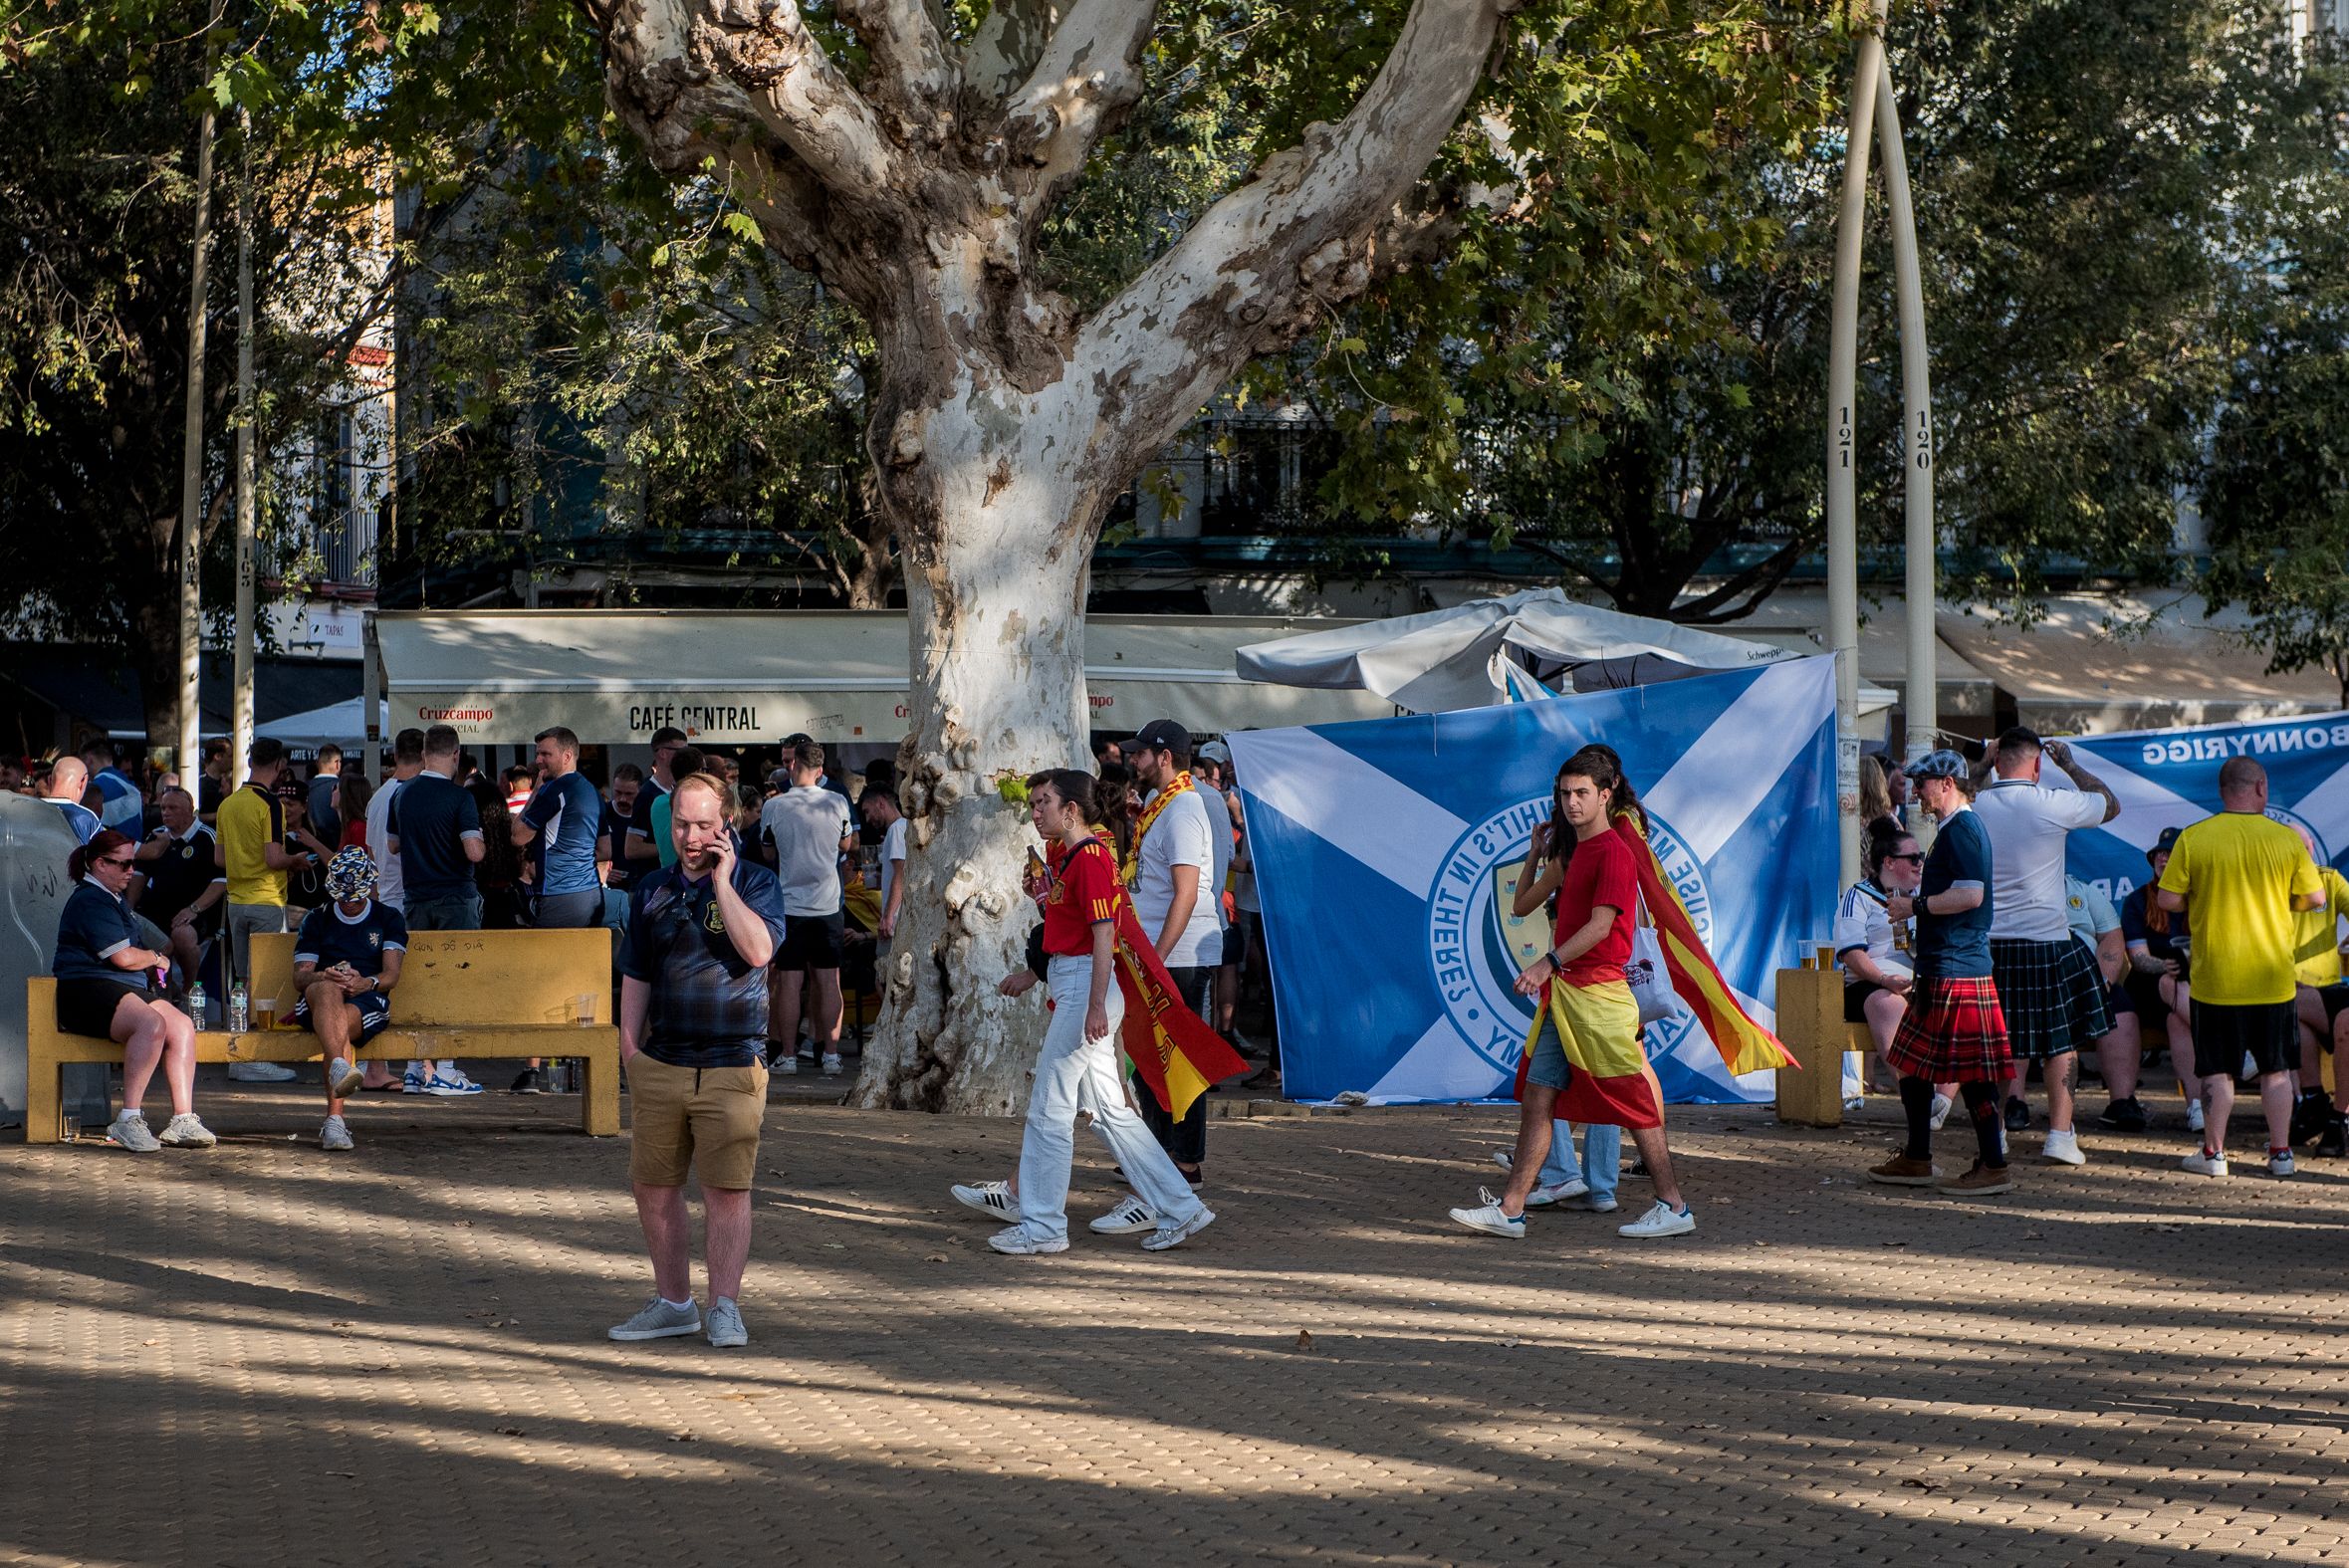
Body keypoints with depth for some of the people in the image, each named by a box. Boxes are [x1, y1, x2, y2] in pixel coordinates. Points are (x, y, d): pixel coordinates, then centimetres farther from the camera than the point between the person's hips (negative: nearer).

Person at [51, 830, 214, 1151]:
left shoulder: (113, 899, 26)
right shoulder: (90, 900, -8)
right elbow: (123, 957, -14)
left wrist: (150, 962, 15)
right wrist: (155, 957, 6)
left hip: (125, 990, 10)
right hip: (88, 991, -10)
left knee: (182, 1026, -12)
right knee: (152, 1023, -35)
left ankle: (182, 1121, -17)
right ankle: (128, 1121, -34)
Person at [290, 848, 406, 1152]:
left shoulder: (389, 919, 20)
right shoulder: (316, 920, 22)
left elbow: (391, 975, 5)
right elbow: (299, 978, 11)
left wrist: (367, 983, -19)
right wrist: (324, 975, -13)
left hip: (367, 1001, -1)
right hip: (315, 1002, 1)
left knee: (342, 1022, -37)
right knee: (327, 990, -38)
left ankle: (334, 1120, -49)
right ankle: (339, 1068, -64)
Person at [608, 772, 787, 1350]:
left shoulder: (754, 882, 0)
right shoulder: (652, 891, 12)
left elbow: (758, 949, -18)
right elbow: (636, 978, 16)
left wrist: (722, 880, -15)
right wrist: (630, 1052, 10)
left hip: (732, 1067, -4)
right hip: (662, 1065, 4)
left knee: (727, 1192, -5)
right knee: (652, 1187, 8)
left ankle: (724, 1307, 3)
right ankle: (673, 1302, 20)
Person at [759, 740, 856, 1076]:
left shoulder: (774, 807, -7)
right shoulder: (837, 803, -3)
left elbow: (769, 853, 8)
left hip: (789, 904, -1)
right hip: (828, 905, 1)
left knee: (789, 982, 3)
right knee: (829, 981, 5)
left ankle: (787, 1055, 6)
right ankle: (831, 1055, 5)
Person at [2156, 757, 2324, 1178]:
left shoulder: (2193, 839, -8)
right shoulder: (2286, 839, -4)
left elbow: (2167, 899, -8)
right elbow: (2315, 898, 3)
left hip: (2215, 979, -1)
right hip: (2272, 977, 1)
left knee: (2217, 1069, 7)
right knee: (2276, 1068, 11)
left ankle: (2213, 1153, 10)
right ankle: (2281, 1153, 13)